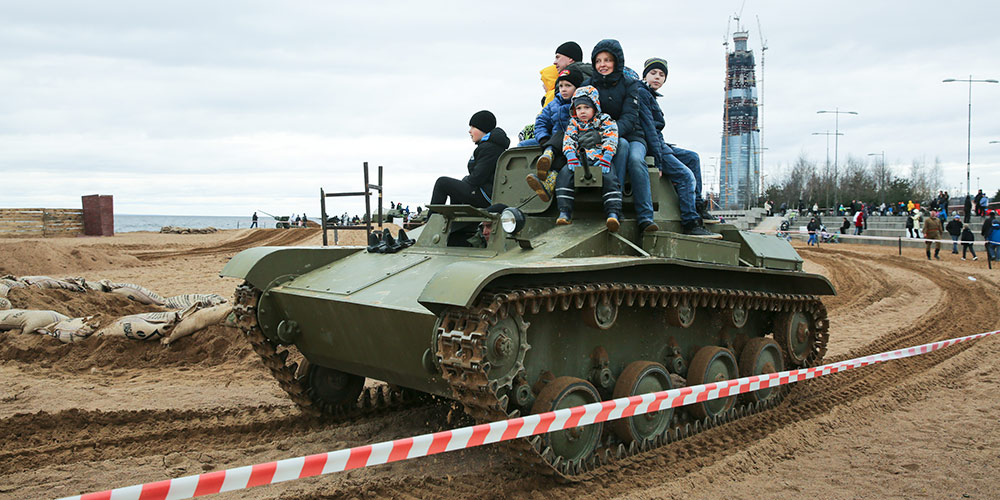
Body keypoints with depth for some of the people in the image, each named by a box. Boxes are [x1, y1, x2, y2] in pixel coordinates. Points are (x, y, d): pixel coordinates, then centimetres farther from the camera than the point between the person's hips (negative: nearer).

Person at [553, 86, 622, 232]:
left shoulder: (605, 121, 10)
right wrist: (571, 158, -13)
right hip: (580, 160, 2)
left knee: (609, 178, -31)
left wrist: (605, 161, -16)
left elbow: (610, 142, -2)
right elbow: (568, 142, 6)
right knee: (564, 174, -25)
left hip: (599, 160, -2)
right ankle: (564, 213, -28)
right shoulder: (573, 123, 19)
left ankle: (613, 214, -37)